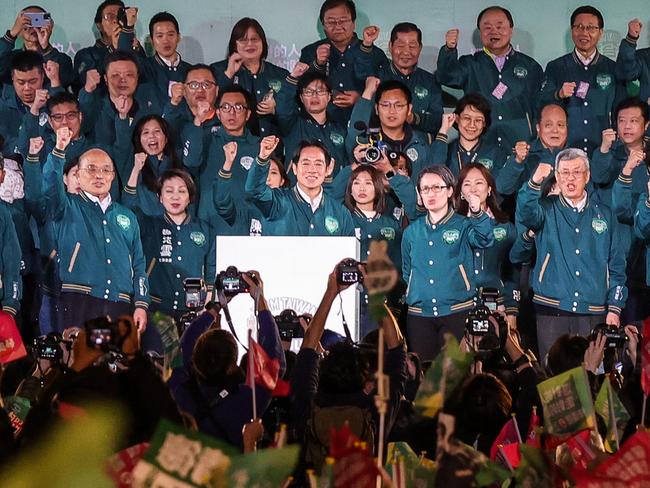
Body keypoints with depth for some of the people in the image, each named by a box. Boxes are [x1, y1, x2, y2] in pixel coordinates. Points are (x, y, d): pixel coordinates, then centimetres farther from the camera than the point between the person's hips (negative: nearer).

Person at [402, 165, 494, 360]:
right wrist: (402, 303, 12)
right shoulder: (412, 232, 13)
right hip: (419, 314, 3)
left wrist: (477, 214, -38)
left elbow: (484, 239, -21)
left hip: (456, 313, -3)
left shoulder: (463, 226, 1)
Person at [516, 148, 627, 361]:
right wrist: (535, 183, -36)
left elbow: (617, 266, 12)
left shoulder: (604, 215, 12)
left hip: (593, 312, 1)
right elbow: (525, 215, -18)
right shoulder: (546, 210, 7)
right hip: (552, 310, -1)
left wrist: (614, 308, 3)